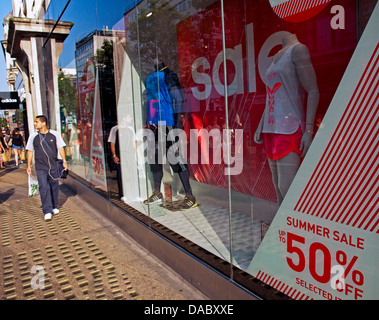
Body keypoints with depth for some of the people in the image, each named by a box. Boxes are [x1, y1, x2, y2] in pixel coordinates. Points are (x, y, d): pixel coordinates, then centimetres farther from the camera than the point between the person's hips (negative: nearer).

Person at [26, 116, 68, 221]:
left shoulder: (54, 134, 2)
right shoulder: (33, 136, 5)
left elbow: (60, 148, 6)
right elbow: (30, 151, 12)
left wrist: (64, 161, 0)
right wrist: (29, 165, 10)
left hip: (53, 166, 1)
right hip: (40, 167, 0)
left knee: (54, 187, 8)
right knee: (44, 188, -9)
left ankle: (54, 207, 27)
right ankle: (47, 211, -6)